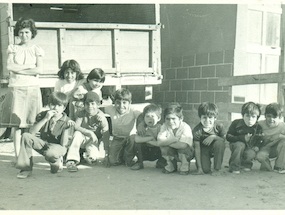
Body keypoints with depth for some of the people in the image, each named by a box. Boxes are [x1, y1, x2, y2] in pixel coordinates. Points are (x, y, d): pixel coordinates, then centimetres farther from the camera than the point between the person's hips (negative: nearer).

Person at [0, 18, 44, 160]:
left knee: (30, 124, -4)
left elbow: (39, 70, -5)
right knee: (16, 123, -4)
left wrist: (18, 70, -5)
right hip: (16, 88, 1)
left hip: (32, 89, 0)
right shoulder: (13, 48, 12)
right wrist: (29, 66, -4)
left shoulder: (37, 50, 9)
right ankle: (17, 157, 0)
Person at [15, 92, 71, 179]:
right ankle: (26, 168, -17)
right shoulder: (42, 115, -2)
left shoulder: (66, 121, -8)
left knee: (51, 153, -41)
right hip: (43, 144, 4)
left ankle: (57, 162, 1)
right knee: (26, 136, -23)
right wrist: (45, 119, -21)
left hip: (57, 146, -3)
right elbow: (31, 132, -16)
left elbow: (64, 143, -7)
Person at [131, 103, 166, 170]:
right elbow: (136, 138, -28)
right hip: (145, 152, 1)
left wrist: (147, 141, -25)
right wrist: (150, 138, -28)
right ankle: (139, 163, -2)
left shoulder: (160, 128, -17)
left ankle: (161, 162, 3)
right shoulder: (142, 127, -12)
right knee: (137, 143, -23)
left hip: (157, 152, -1)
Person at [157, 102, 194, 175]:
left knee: (183, 147, -34)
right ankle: (171, 165, 6)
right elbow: (160, 142, -27)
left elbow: (183, 145, -39)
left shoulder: (186, 127, -25)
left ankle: (185, 166, -3)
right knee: (164, 147, -24)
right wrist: (172, 140, -38)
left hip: (186, 154, -3)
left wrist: (167, 142, -29)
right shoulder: (164, 126, -13)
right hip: (172, 153, 4)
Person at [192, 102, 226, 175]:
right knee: (205, 170, -22)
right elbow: (197, 149, -18)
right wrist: (199, 167, -20)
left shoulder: (219, 126, -19)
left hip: (216, 149, 1)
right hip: (204, 149, -1)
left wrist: (214, 137, -32)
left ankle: (217, 169, -18)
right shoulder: (197, 130, -22)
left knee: (219, 142, -33)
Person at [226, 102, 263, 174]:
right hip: (236, 145, -1)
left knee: (249, 154, -33)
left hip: (250, 148, 1)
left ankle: (246, 165, 6)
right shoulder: (236, 123, -15)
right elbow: (228, 137, -16)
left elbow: (259, 143, -4)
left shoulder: (258, 128, -11)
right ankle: (234, 167, -21)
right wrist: (242, 138, -26)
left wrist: (256, 147, -28)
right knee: (240, 145, -36)